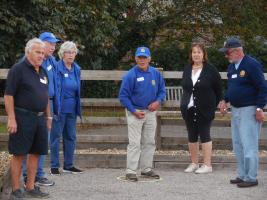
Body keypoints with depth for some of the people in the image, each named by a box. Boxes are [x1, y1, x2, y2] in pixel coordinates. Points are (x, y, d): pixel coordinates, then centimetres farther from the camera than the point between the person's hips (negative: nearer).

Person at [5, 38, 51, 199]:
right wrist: (11, 119, -18)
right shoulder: (18, 69, -8)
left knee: (36, 153, 9)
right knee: (19, 154, -2)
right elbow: (9, 95, -13)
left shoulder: (43, 72, 14)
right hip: (23, 118, -7)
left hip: (39, 118, 7)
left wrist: (48, 116, 19)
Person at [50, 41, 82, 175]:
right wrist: (56, 108, -15)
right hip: (60, 108, -6)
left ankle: (68, 165, 20)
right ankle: (54, 166, 7)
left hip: (72, 109, 7)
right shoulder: (57, 68, -10)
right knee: (56, 136, 0)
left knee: (71, 137, 11)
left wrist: (78, 107, 14)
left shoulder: (76, 69, 10)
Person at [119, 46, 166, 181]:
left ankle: (146, 169, 23)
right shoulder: (131, 75, -14)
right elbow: (123, 95, -10)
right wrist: (134, 111, -15)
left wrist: (158, 101, -10)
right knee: (134, 143, -9)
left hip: (150, 112, 5)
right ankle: (131, 171, -6)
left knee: (149, 142, 12)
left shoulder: (156, 73, 0)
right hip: (135, 112, -5)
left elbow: (162, 90, 11)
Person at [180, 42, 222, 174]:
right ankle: (194, 163, 18)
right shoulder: (187, 70, 10)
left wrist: (214, 105, -2)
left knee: (204, 135, -4)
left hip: (204, 109, -5)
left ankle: (207, 165, 0)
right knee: (192, 136, 9)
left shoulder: (210, 70, -4)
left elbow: (218, 89, 0)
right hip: (188, 109, 5)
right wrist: (185, 103, 12)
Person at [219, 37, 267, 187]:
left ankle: (251, 178, -1)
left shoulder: (252, 65, -14)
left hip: (249, 110, -9)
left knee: (249, 145, -7)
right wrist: (225, 100, 11)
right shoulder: (232, 66, 11)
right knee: (238, 145, 12)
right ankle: (242, 175, 21)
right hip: (235, 109, 9)